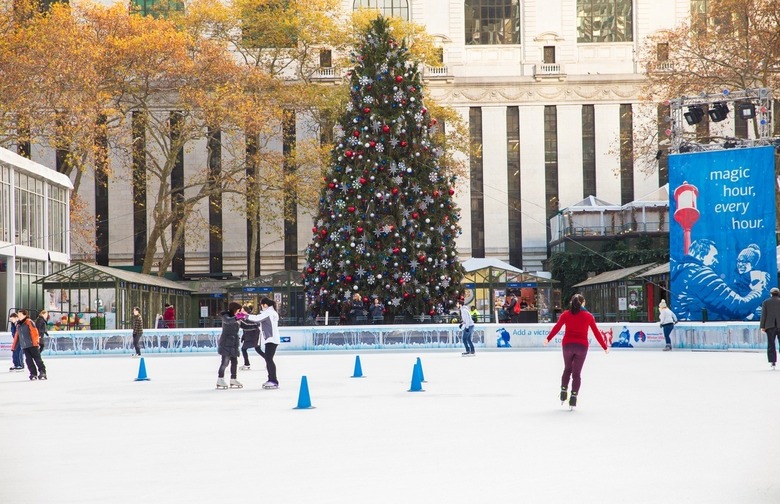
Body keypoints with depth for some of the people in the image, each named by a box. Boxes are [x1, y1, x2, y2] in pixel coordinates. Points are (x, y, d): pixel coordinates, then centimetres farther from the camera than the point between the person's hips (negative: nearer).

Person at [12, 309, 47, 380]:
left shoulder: (29, 322, -4)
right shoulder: (18, 325, 17)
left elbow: (34, 332, -11)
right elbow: (17, 336, 25)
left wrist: (35, 341, -21)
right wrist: (13, 346, 25)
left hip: (32, 345, -6)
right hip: (24, 346, 6)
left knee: (37, 358, -4)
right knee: (28, 360, -1)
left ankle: (42, 372, 0)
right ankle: (33, 374, 2)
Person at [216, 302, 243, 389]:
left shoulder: (234, 317, 18)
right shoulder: (226, 316, -8)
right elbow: (227, 320, -30)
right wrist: (236, 318, -46)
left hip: (233, 344, 9)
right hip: (226, 343, -9)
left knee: (234, 362, 9)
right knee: (225, 362, -12)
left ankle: (233, 380, 17)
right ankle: (220, 380, -11)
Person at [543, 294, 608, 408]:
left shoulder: (566, 314, 4)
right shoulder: (588, 316, 4)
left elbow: (557, 327, -7)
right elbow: (596, 332, 5)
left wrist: (548, 338, -5)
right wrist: (604, 347, 11)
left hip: (567, 345, 1)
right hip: (582, 346, -1)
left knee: (567, 369, 22)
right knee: (576, 373, 4)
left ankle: (563, 392, 18)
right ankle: (573, 398, -1)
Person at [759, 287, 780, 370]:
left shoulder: (765, 302, 2)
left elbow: (763, 315, -1)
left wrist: (762, 326, 2)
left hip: (770, 326, 0)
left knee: (771, 345, 2)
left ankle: (772, 362, -4)